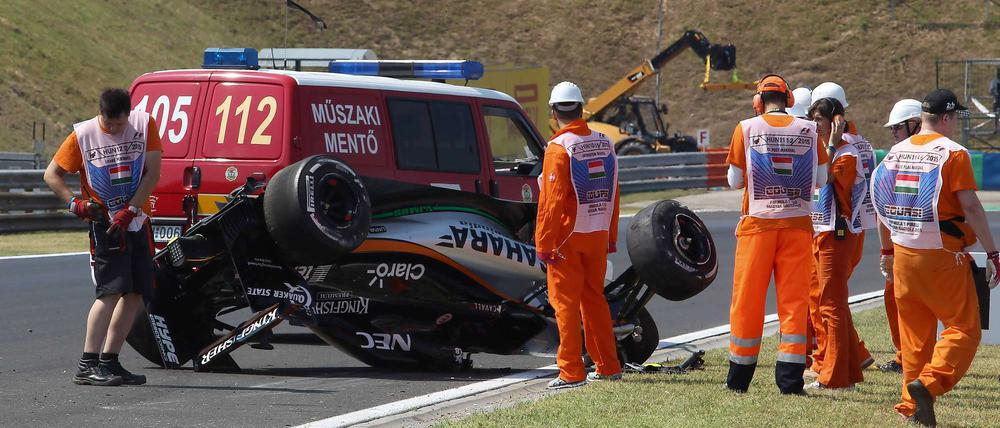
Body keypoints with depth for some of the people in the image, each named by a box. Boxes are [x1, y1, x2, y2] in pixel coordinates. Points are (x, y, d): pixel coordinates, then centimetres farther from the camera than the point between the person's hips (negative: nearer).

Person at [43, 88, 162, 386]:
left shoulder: (144, 125, -1)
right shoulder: (82, 135, -6)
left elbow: (152, 173, -4)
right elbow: (52, 174, 1)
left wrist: (129, 211, -13)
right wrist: (74, 202, -15)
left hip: (136, 222, 4)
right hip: (104, 224, -4)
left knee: (135, 294, 5)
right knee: (112, 290, -16)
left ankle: (109, 361, 13)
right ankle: (87, 366, -18)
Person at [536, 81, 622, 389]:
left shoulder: (558, 148, -14)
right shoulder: (605, 144, 7)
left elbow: (551, 202, -16)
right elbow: (612, 195, 12)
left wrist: (544, 243, -12)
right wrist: (611, 237, 19)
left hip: (567, 238, -6)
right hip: (597, 236, 6)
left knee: (566, 303, -1)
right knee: (594, 299, 15)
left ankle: (571, 372, -3)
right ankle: (608, 367, 19)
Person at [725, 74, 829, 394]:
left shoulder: (747, 129, -3)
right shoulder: (808, 130, 1)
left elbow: (734, 180, 3)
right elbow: (820, 179, 8)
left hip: (758, 224, -1)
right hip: (797, 224, 1)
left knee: (748, 300, 7)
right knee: (794, 301, 5)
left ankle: (739, 377, 13)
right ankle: (790, 378, 1)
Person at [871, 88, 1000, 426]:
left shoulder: (896, 152, 10)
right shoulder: (953, 153, -9)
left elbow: (883, 206, 16)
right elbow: (970, 208, -13)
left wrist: (887, 250, 27)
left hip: (903, 254, 6)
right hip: (943, 256, -6)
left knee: (915, 332, 14)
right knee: (963, 328, -1)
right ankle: (929, 382, -21)